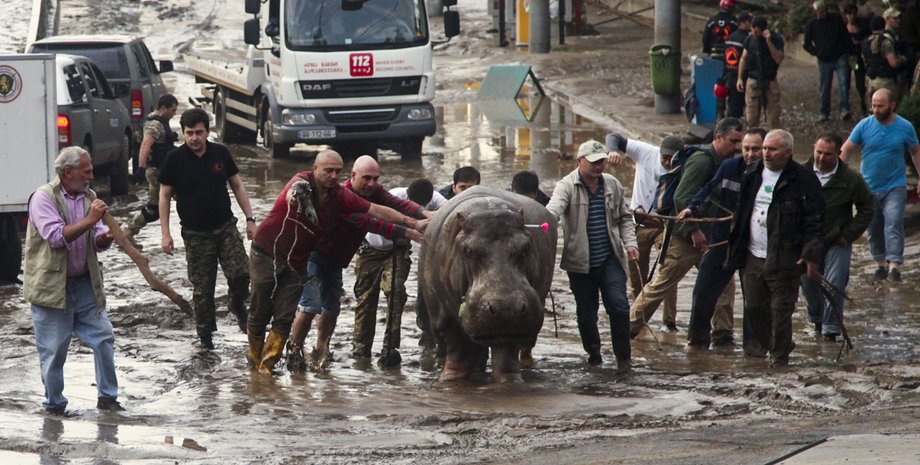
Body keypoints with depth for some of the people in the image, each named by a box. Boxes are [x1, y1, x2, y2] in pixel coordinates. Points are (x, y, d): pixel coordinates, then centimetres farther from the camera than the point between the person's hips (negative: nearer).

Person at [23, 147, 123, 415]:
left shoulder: (88, 197, 9)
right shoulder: (44, 198, -12)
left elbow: (96, 239, 9)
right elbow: (57, 237, -23)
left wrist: (103, 239, -14)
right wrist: (90, 220, -25)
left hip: (84, 282, 6)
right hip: (51, 285, -6)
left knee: (103, 337, 3)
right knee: (53, 349, 0)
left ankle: (107, 397, 14)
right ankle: (54, 404, 13)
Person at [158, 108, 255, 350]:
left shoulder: (220, 153, 1)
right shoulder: (175, 159, -6)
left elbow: (237, 185, 11)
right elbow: (164, 195, 0)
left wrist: (250, 219, 7)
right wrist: (165, 234, -4)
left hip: (226, 227, 2)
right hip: (196, 234, -2)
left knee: (240, 273, -13)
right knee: (202, 287, 1)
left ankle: (238, 306, 17)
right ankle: (205, 331, 17)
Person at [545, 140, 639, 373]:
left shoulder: (612, 185, 8)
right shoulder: (567, 186, -6)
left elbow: (624, 218, 19)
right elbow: (554, 208, -25)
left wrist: (629, 242, 4)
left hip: (611, 259, 2)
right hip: (580, 262, -2)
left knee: (619, 305, -11)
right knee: (586, 312, 6)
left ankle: (623, 355, 2)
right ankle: (593, 352, 27)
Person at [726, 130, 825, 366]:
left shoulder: (803, 180, -9)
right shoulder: (752, 175, 10)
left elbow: (814, 220, -10)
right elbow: (741, 212, 19)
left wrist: (811, 255, -17)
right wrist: (735, 249, 16)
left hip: (783, 259, -6)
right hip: (752, 256, 6)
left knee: (781, 311, -2)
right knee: (754, 307, 12)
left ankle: (779, 356, 10)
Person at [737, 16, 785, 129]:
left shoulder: (776, 39, -7)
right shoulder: (750, 39, 3)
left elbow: (778, 60, -18)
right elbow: (743, 58, 13)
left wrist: (769, 42, -23)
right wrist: (740, 78, 8)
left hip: (770, 82, -3)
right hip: (753, 82, 3)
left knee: (773, 119, -2)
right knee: (751, 119, 5)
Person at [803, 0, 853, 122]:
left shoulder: (837, 19, -2)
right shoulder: (811, 24, 1)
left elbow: (846, 37, 4)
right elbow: (807, 44, 7)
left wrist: (846, 51, -3)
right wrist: (816, 52, -6)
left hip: (840, 58, -2)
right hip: (824, 60, 2)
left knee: (843, 83, -16)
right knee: (824, 88, 6)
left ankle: (844, 110, -22)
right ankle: (824, 113, 15)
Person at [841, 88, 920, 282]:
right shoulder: (864, 125, -5)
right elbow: (847, 150, -4)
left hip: (894, 187, -2)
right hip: (869, 187, 2)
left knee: (893, 224, -18)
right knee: (874, 228, 10)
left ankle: (894, 265, -24)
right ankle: (881, 263, 25)